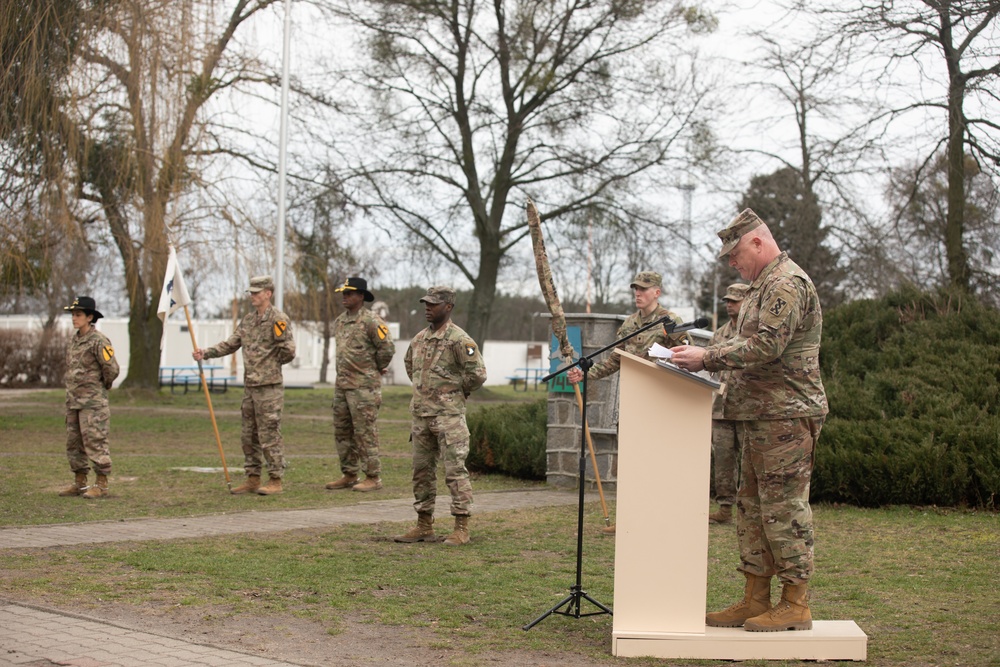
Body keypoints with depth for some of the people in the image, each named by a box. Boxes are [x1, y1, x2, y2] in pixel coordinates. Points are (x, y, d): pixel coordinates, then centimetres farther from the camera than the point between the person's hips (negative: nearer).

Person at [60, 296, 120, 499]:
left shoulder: (99, 341, -13)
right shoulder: (74, 340, 13)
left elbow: (112, 368, -15)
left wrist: (102, 386, -1)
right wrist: (72, 390, 17)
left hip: (93, 402, -9)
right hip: (73, 400, 9)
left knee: (95, 442, -6)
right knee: (73, 442, 12)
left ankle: (102, 484, -1)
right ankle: (80, 482, 21)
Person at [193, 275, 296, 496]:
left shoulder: (279, 319, -11)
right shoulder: (248, 319, 14)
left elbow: (288, 351, -14)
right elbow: (232, 343, 15)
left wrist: (269, 365, -1)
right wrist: (206, 353, 3)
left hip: (269, 387, -8)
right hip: (250, 386, 8)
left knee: (269, 434, -5)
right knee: (249, 435, 11)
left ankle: (275, 480, 1)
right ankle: (252, 479, 19)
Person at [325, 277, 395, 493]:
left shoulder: (371, 321, -12)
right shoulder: (339, 321, 13)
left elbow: (387, 348, -14)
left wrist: (377, 368, -1)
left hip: (363, 386, -8)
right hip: (342, 385, 9)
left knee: (365, 432, -6)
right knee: (342, 431, 11)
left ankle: (373, 477, 0)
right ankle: (349, 475, 20)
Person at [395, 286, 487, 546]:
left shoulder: (459, 340, -12)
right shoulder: (419, 339, 12)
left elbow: (477, 374, -14)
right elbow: (409, 365, 31)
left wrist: (455, 393, -1)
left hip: (449, 416, -8)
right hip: (421, 415, 8)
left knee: (455, 470, -7)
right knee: (422, 470, 11)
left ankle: (462, 527, -3)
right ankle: (424, 526, 19)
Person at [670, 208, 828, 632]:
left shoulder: (787, 284, -13)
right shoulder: (766, 284, 20)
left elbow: (766, 346, -23)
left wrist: (707, 357, -19)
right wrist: (705, 356, 11)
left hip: (785, 415, -11)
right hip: (760, 416, 11)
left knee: (784, 508, -7)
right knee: (752, 507, 12)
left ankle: (796, 605, -2)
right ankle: (756, 599, 17)